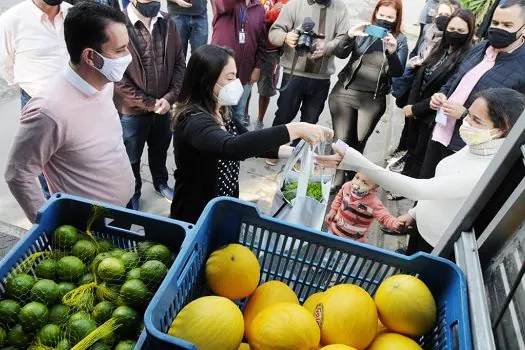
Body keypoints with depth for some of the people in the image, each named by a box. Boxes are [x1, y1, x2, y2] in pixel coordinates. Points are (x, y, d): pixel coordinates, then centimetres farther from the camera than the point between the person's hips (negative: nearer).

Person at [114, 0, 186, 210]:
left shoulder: (167, 23, -2)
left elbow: (180, 63, 1)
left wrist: (170, 97, -11)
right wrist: (149, 103, -15)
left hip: (164, 107, 5)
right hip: (133, 110, -4)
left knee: (160, 150, 25)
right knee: (131, 157, 16)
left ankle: (161, 183, 51)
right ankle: (132, 195, 39)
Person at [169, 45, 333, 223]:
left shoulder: (223, 113, 2)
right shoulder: (194, 121, -26)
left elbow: (250, 142, 10)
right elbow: (231, 148, -44)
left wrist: (295, 152, -4)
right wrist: (295, 129, -41)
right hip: (196, 217, -8)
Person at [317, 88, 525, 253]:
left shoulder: (489, 172, -35)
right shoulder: (476, 147, -7)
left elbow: (418, 189, -41)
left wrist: (356, 163, -46)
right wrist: (414, 213, 14)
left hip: (438, 249, -7)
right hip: (422, 228, 8)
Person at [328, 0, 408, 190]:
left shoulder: (400, 40, 1)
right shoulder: (364, 31, 2)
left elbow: (398, 72, -7)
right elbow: (340, 54, -7)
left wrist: (392, 52, -24)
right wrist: (350, 35, -24)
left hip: (373, 100, 0)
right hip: (345, 92, 1)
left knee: (358, 143, 8)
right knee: (341, 140, 2)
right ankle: (337, 179, 17)